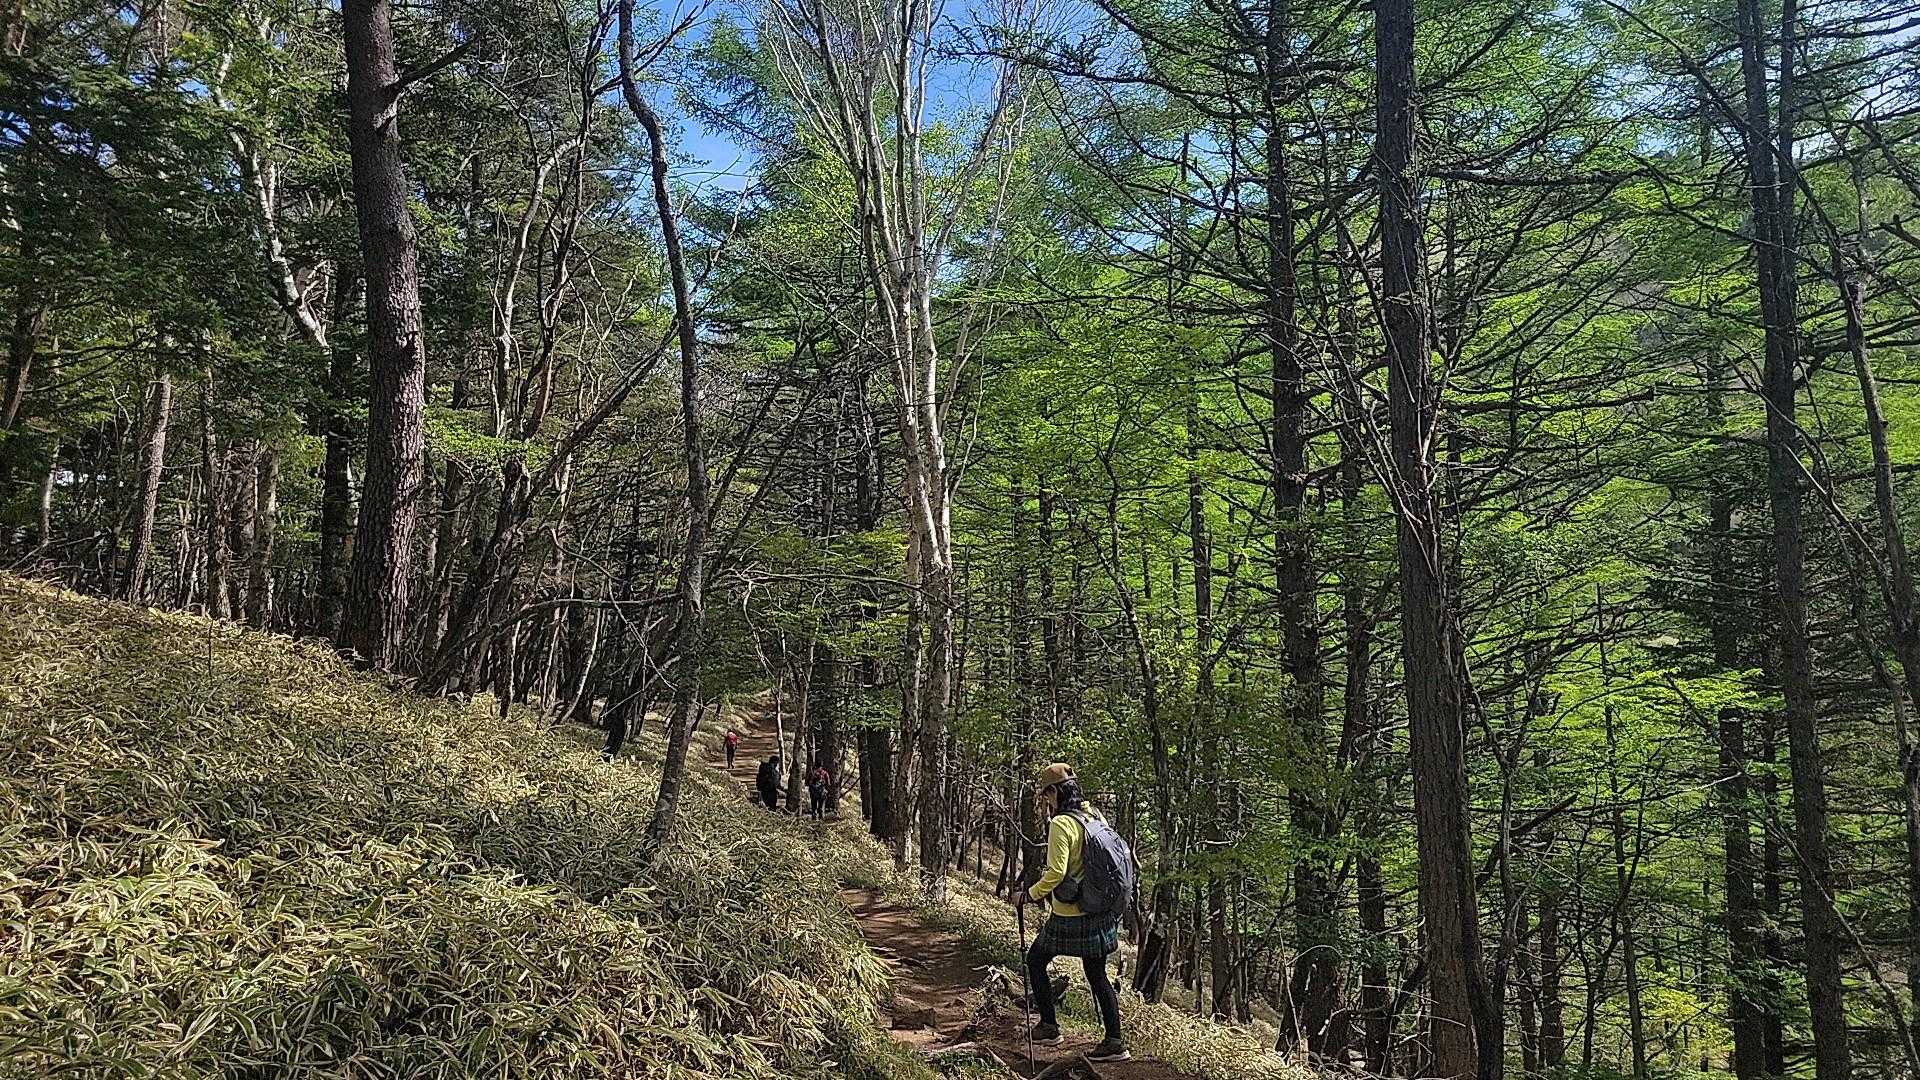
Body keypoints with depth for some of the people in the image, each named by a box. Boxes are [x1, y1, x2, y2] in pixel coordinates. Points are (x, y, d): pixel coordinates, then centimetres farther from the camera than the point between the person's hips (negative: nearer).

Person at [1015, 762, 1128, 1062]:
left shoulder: (1061, 824, -19)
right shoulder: (1095, 816, 5)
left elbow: (1055, 872, -24)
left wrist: (1028, 895, -12)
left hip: (1069, 916, -7)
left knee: (1035, 961, 13)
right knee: (1097, 974, 14)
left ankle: (1049, 1027, 17)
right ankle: (1114, 1042, 15)